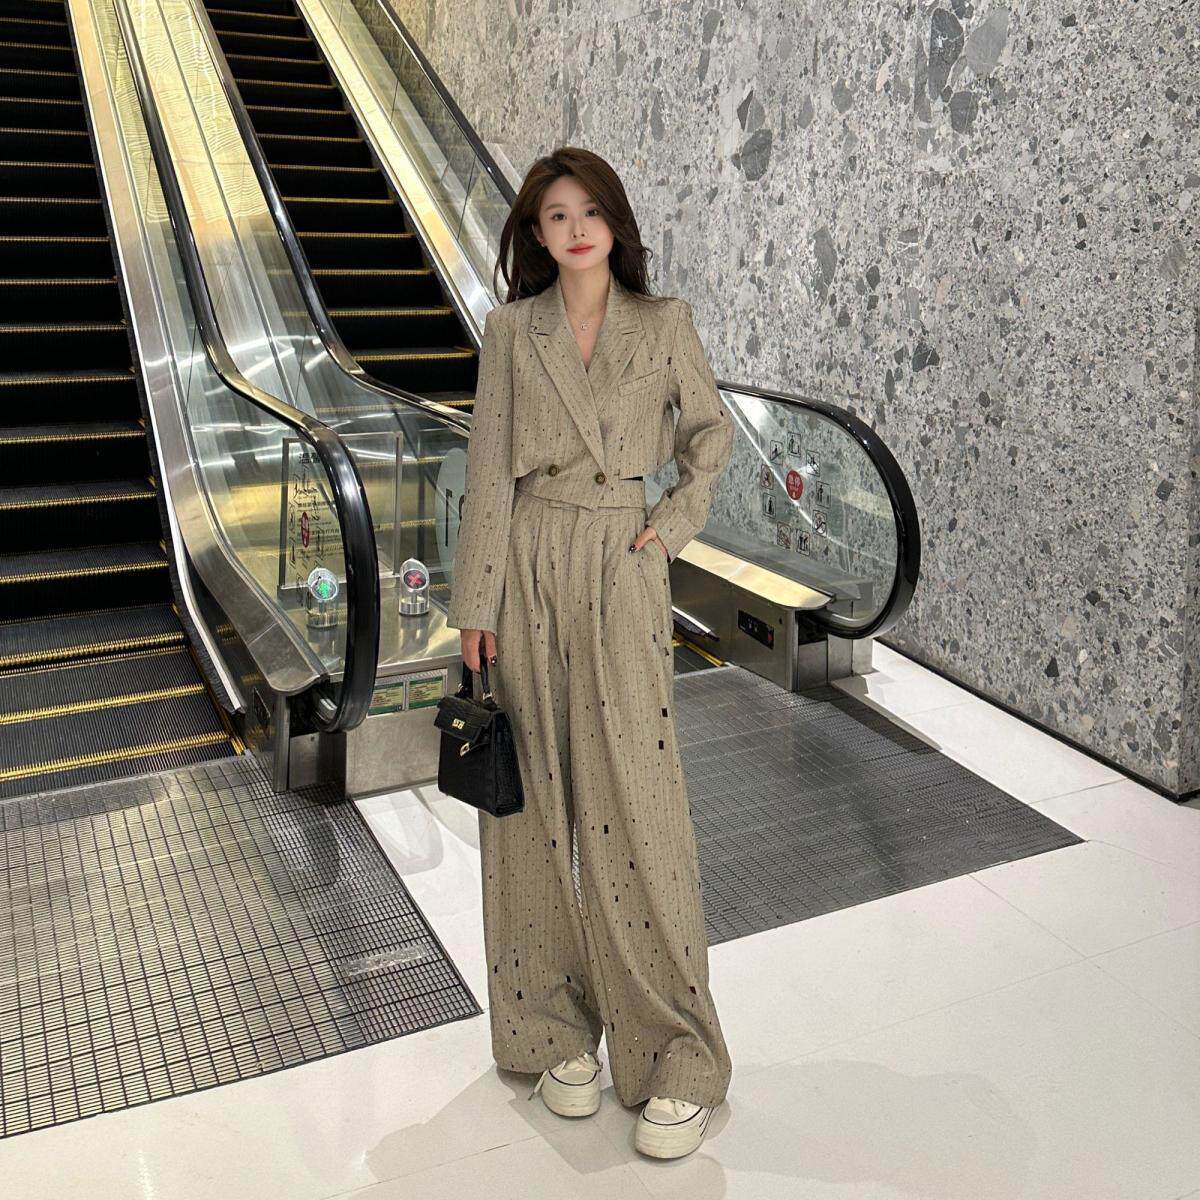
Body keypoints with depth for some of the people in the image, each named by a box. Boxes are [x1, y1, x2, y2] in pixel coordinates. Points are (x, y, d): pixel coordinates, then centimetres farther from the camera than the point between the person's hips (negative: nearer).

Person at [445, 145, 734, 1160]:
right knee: (537, 799, 5)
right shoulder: (511, 330, 6)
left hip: (622, 572, -1)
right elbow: (488, 470, 2)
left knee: (634, 802, -5)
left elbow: (714, 432, 15)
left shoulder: (664, 323, 5)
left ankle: (679, 1056, 8)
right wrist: (476, 601, -2)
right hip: (528, 567, 2)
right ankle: (559, 1032, 22)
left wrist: (675, 525, 1)